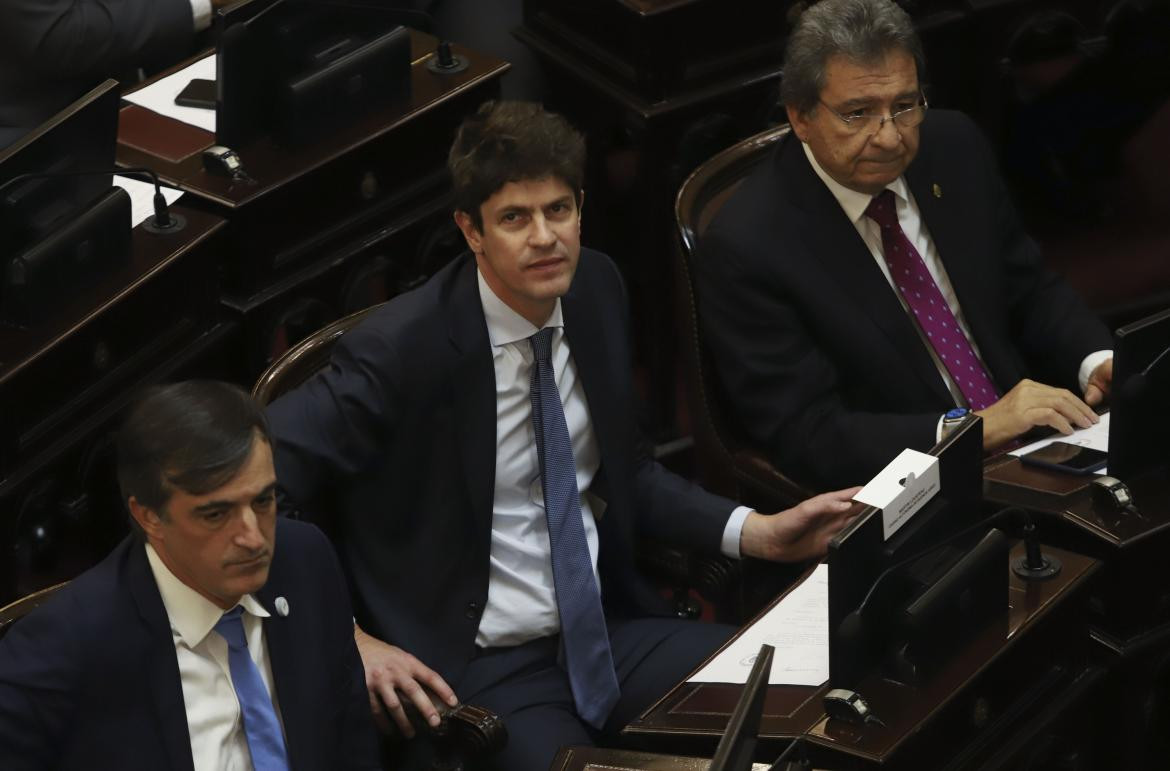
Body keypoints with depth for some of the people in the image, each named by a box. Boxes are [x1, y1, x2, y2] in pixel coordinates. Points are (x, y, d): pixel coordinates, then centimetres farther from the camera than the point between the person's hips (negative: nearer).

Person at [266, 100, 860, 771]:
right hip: (478, 672, -6)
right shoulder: (403, 349, -18)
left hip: (609, 632, 6)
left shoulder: (596, 290, 3)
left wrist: (759, 533, 3)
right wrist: (349, 641, -22)